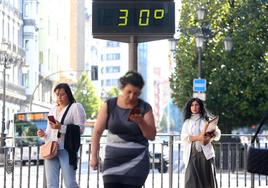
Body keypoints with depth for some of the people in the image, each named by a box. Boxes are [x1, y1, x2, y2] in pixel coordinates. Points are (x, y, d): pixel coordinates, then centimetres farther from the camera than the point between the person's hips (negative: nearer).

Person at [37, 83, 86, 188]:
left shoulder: (76, 107, 2)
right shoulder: (53, 110, 22)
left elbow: (80, 129, -8)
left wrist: (61, 127, -18)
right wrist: (43, 134, 6)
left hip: (67, 150, -6)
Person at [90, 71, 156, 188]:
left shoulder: (144, 108, 1)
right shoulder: (109, 106, 1)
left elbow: (152, 136, 0)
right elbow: (97, 132, 6)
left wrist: (141, 122, -17)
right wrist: (94, 156, 4)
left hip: (136, 162, 0)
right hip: (113, 160, 1)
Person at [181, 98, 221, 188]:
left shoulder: (206, 120, 13)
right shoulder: (187, 122, 14)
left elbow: (218, 134, 6)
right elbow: (184, 138, -1)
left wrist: (211, 135, -17)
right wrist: (198, 137, -16)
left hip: (205, 153, 0)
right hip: (192, 154, 0)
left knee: (207, 180, -4)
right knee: (192, 181, -8)